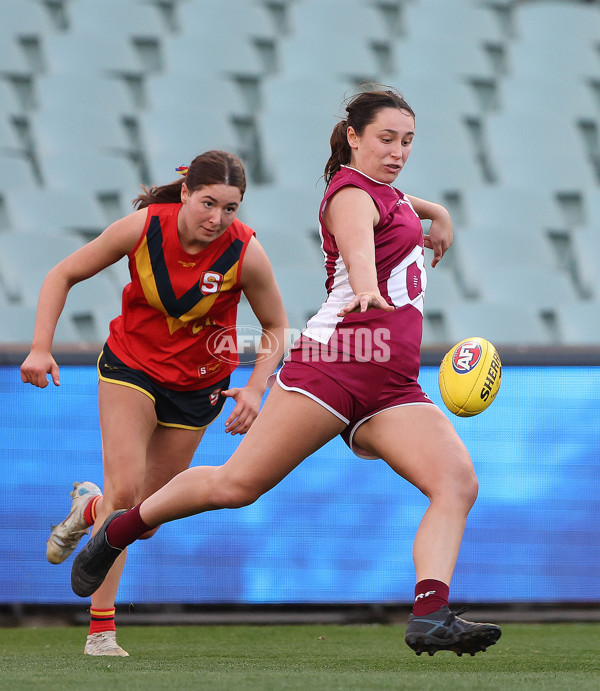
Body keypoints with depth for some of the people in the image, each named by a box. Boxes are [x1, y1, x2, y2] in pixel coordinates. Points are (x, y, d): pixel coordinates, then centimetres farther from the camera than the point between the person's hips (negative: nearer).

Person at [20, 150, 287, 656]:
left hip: (199, 384, 2)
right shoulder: (143, 227, -22)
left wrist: (255, 390, -20)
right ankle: (100, 630, -10)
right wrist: (41, 347, -17)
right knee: (125, 491, -19)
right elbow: (64, 275, -9)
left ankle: (90, 509, 42)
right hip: (131, 364, -2)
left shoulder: (246, 253, -22)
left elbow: (276, 327, -6)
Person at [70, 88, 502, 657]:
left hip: (393, 386, 8)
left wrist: (433, 210, 49)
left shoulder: (385, 193, 24)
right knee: (237, 485, -9)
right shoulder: (351, 193, -4)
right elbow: (357, 243, -31)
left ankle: (430, 616, -29)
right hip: (337, 358, -8)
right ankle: (119, 530, 14)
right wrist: (367, 287, -50)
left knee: (458, 481, -16)